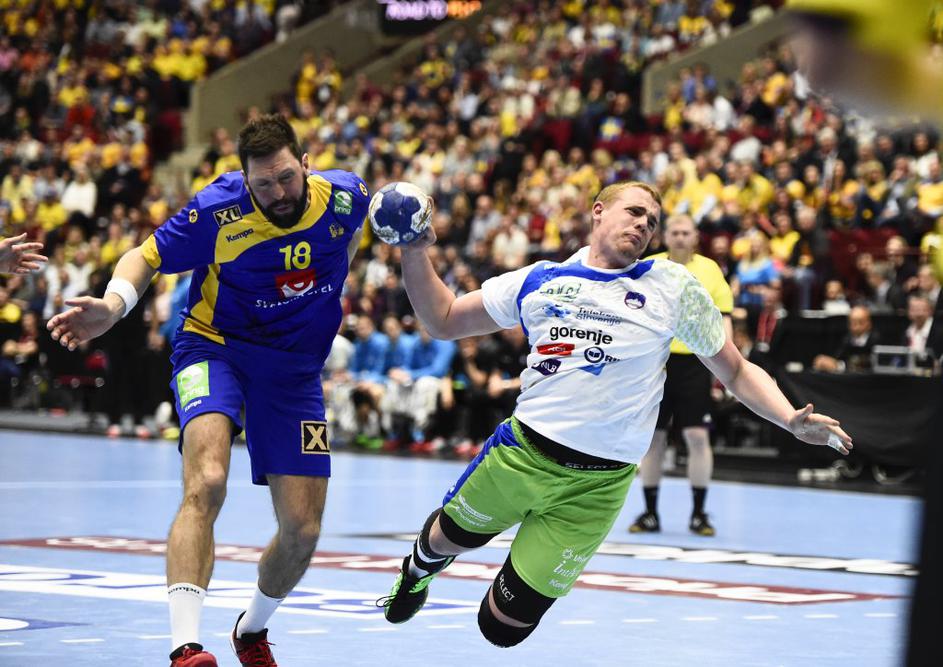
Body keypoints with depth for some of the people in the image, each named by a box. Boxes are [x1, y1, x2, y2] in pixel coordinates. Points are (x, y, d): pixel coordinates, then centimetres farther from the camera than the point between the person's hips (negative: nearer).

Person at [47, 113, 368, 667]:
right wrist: (113, 304, -30)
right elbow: (147, 256, -12)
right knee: (207, 484, -31)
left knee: (303, 531, 1)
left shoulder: (346, 196, -10)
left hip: (295, 370, 4)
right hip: (215, 349, -3)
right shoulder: (219, 211, -20)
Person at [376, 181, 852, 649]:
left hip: (595, 484, -2)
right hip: (520, 452, 2)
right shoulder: (539, 280, 8)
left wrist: (791, 420, -9)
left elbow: (736, 371, 7)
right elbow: (443, 320, 14)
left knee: (502, 629, -2)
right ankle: (417, 571, 58)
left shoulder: (672, 285, 3)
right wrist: (415, 252, 0)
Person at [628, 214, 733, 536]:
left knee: (697, 436, -6)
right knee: (652, 436, 4)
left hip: (694, 361, -1)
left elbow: (723, 316, 6)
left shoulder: (710, 269, 5)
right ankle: (650, 513, 13)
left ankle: (699, 513, 4)